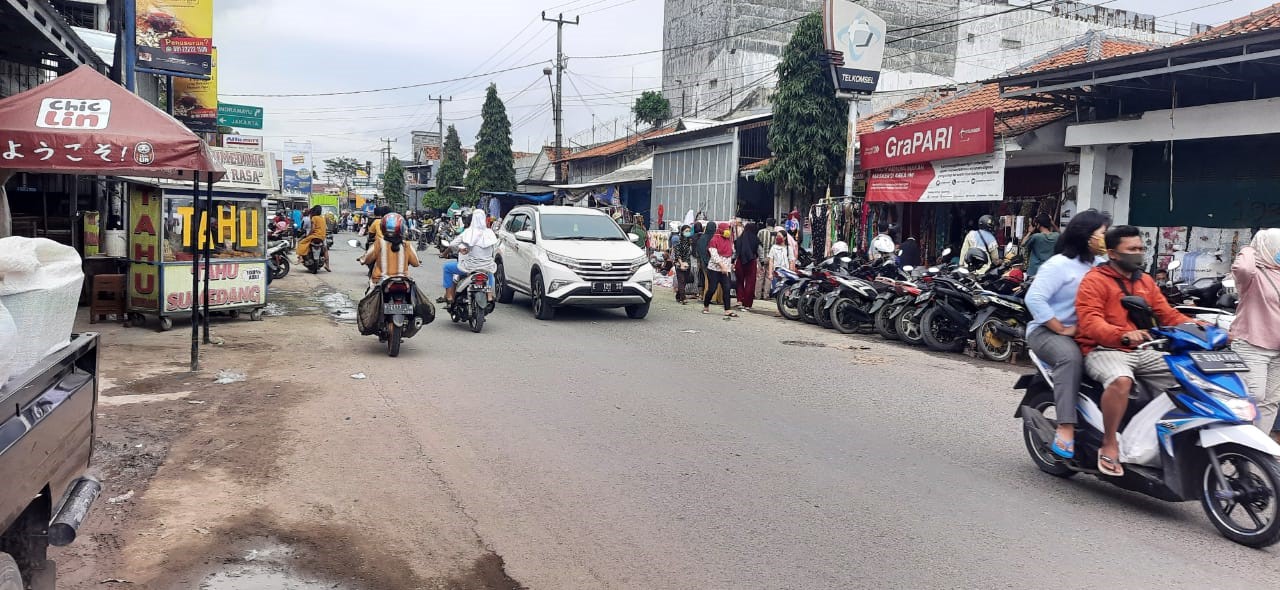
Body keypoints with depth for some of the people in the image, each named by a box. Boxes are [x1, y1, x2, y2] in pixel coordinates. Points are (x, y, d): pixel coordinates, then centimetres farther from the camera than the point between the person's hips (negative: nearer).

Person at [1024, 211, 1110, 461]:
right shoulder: (1060, 264, -8)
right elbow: (1034, 299, -19)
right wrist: (1062, 330, -18)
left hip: (1081, 333, 7)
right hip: (1046, 330, -7)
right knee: (1070, 356, -36)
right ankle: (1065, 429, -40)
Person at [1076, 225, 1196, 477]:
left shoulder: (1145, 281, 20)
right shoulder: (1095, 280, -5)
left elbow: (1167, 314, 15)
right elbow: (1090, 322, -19)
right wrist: (1124, 335, -36)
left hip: (1142, 351, 8)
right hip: (1104, 350, -8)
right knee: (1121, 380, -37)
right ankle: (1109, 444, -23)